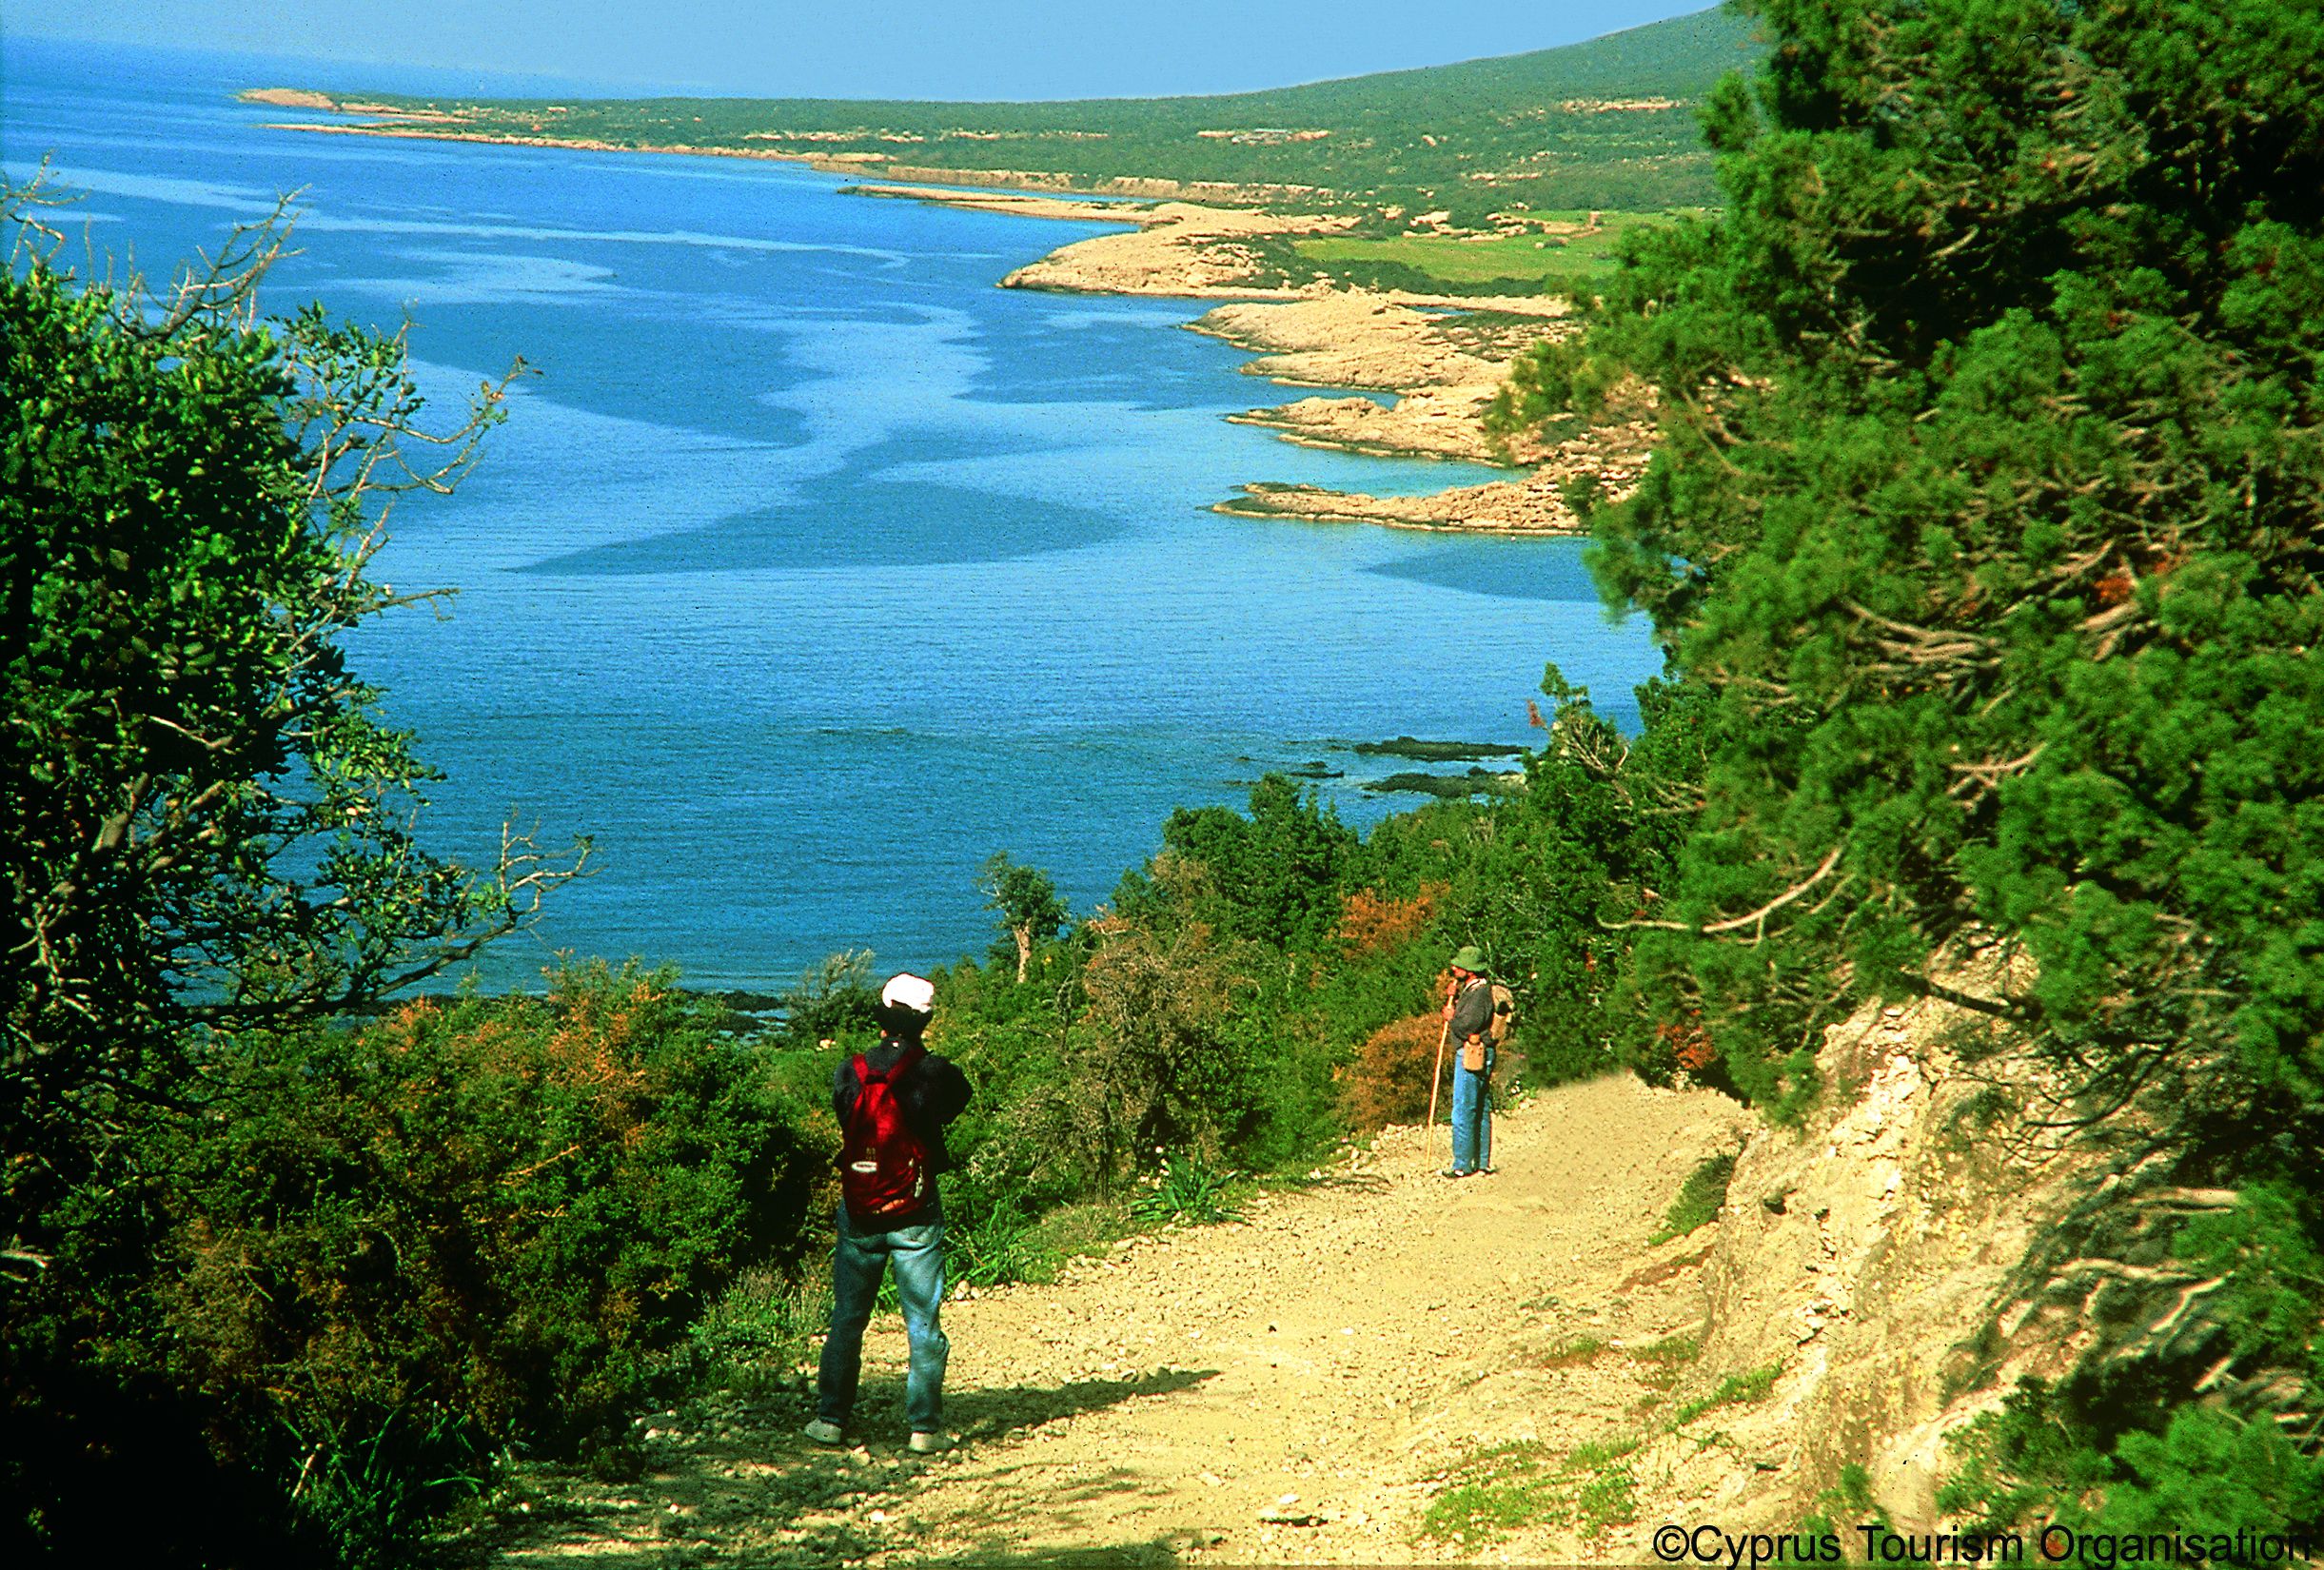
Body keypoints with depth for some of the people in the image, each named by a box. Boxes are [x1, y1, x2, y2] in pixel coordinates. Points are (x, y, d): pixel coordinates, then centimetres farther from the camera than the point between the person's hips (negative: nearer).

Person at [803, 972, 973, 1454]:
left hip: (858, 1213, 2)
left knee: (847, 1319, 11)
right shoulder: (936, 1074, -10)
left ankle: (831, 1419, 12)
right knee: (923, 1324, 4)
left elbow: (844, 1125, 8)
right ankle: (924, 1428, 4)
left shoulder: (849, 1073, -1)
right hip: (914, 1216, -2)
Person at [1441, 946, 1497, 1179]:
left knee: (1463, 1111, -7)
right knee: (1481, 1110, 13)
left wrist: (1452, 1018, -8)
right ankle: (1483, 1162, 19)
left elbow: (1466, 1025, -26)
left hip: (1471, 1056, -11)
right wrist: (1451, 997, 5)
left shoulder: (1479, 994, -17)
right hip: (1478, 1055, 11)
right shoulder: (1470, 989, 15)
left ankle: (1462, 1165, -4)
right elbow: (1451, 1010, 23)